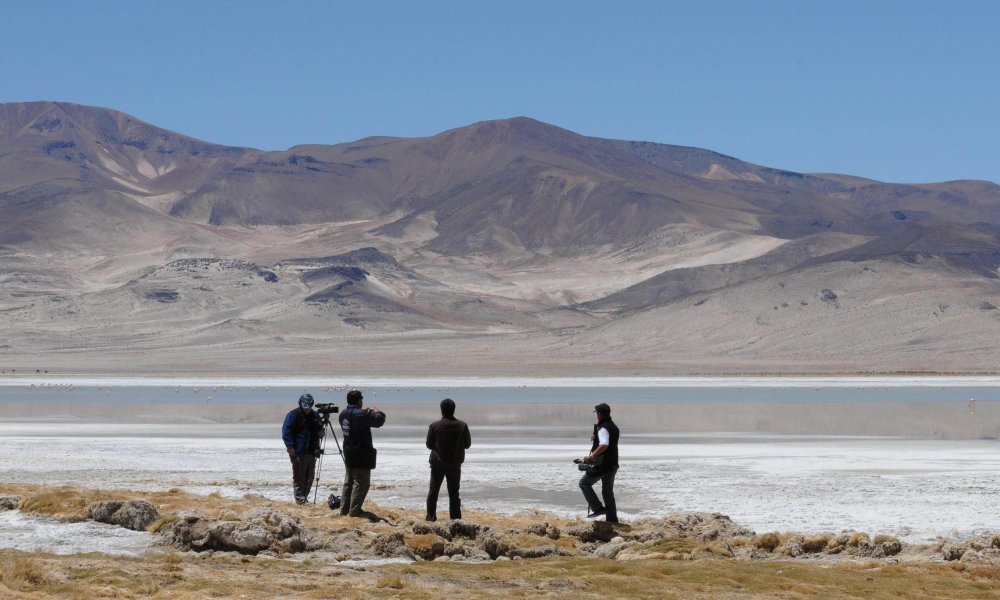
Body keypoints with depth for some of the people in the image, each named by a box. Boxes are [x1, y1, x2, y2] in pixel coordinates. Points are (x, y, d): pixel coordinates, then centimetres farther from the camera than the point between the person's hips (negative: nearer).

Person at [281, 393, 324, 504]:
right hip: (298, 452, -7)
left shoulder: (314, 415, 15)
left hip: (311, 450, 7)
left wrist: (320, 432, 5)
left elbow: (319, 429, 29)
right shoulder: (293, 415, -6)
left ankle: (304, 497, 18)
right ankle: (299, 498, -4)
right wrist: (290, 446, -19)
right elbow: (286, 432, -10)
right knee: (299, 476, -7)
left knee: (310, 475, 9)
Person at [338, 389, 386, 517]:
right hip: (361, 454, -8)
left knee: (348, 481, 17)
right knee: (361, 483, -2)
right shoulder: (360, 414, -21)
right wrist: (377, 412, 7)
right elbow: (379, 421, -16)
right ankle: (354, 510, -3)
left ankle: (344, 509, 19)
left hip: (348, 452, 8)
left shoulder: (343, 413, 5)